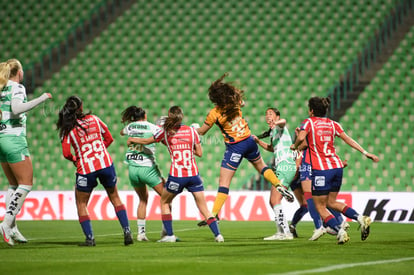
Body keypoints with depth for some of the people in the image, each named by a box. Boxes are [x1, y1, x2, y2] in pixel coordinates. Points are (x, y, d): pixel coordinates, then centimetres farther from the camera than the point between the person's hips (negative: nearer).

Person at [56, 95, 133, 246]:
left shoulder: (68, 129, -3)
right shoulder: (94, 119, 6)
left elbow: (66, 153, -9)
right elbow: (109, 138, 12)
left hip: (85, 169, -3)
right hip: (105, 163, 3)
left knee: (81, 204, 14)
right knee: (115, 198, 17)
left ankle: (90, 238, 4)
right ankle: (127, 232, 8)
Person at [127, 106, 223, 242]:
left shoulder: (166, 132, 2)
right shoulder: (191, 131, 5)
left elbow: (146, 141, 17)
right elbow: (199, 153, 8)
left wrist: (131, 139, 35)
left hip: (176, 176, -1)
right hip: (193, 175, 1)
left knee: (164, 202, 20)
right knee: (203, 208, 7)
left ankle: (169, 235, 13)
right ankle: (217, 234, -4)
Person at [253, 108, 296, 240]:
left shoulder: (279, 126, -3)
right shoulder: (273, 132, 23)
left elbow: (283, 121, -30)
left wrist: (275, 123, -52)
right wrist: (258, 141, 30)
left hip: (286, 166, -10)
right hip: (280, 167, 10)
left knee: (275, 200, -18)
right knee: (272, 201, 12)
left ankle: (285, 232, -22)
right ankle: (281, 231, 16)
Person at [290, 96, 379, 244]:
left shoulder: (308, 122, -1)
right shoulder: (333, 124, 13)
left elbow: (301, 138, -19)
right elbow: (348, 139, 7)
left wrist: (294, 146, 1)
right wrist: (365, 153, 8)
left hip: (320, 170, -6)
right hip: (337, 166, 6)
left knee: (320, 207, 5)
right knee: (331, 202, 21)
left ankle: (340, 231, -14)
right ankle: (360, 218, 2)